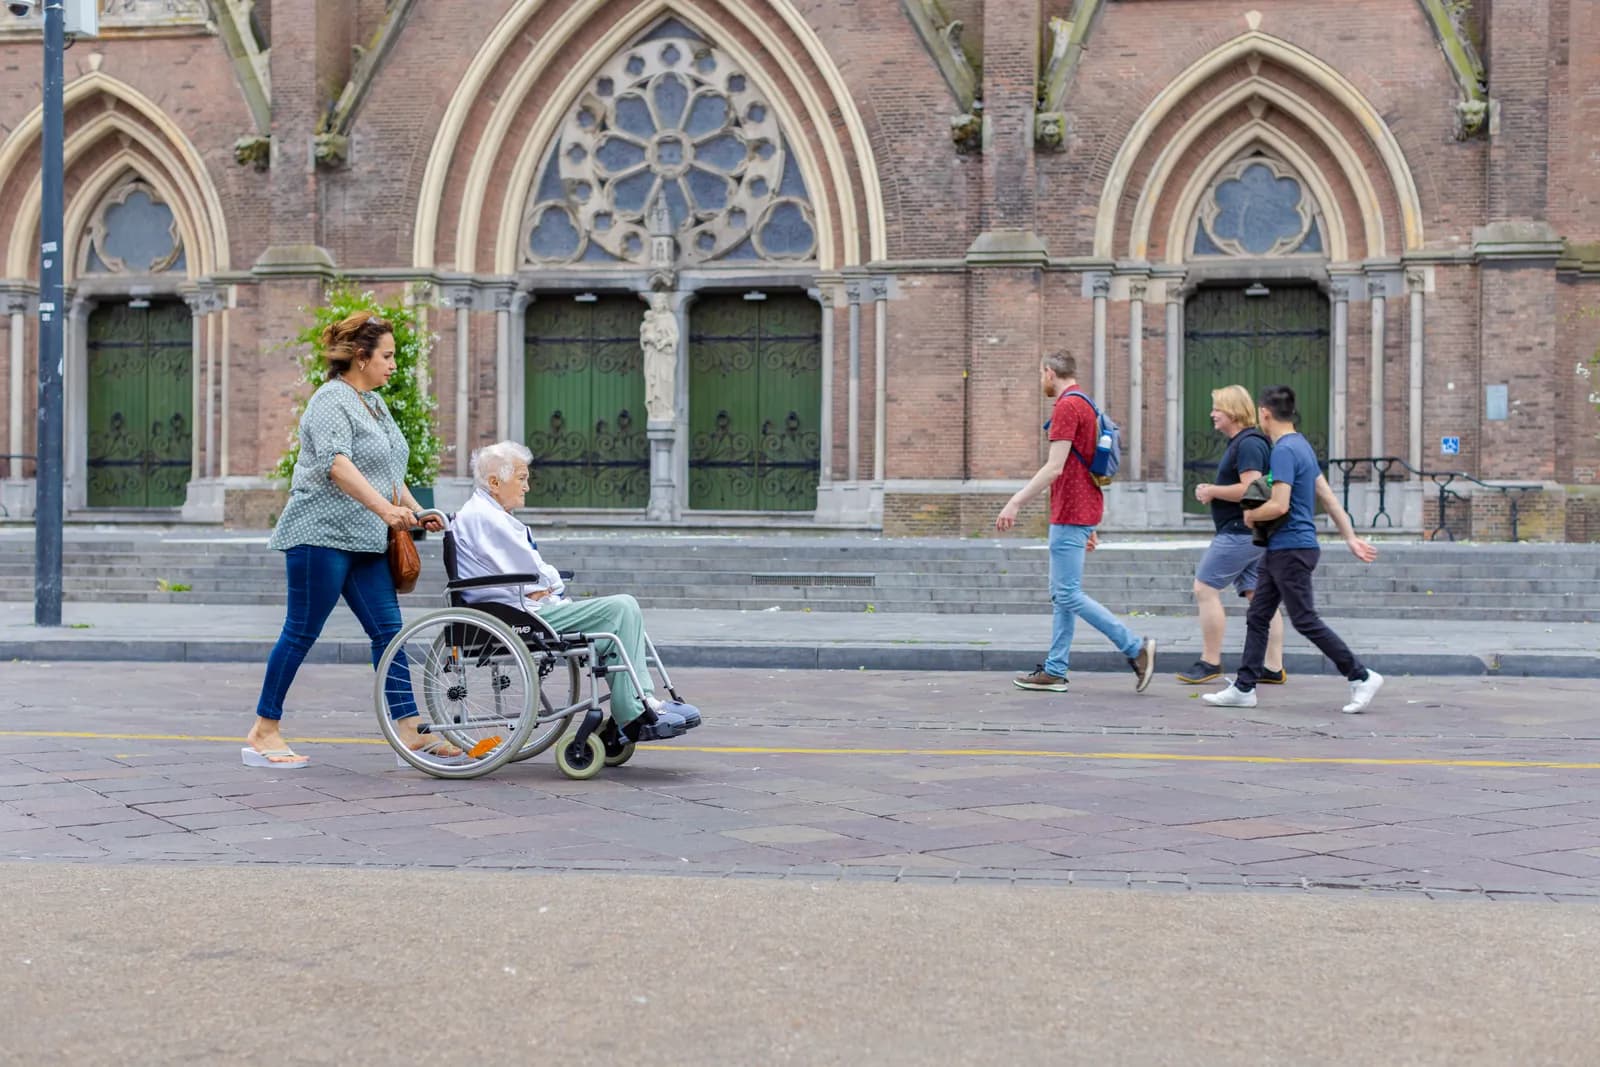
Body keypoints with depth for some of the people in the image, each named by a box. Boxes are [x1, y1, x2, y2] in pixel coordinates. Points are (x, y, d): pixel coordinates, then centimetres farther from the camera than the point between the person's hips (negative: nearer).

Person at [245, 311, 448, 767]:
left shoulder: (374, 403, 18)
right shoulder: (331, 401, -11)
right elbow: (337, 464, -25)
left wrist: (416, 511, 15)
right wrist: (385, 508, -33)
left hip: (364, 542, 9)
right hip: (322, 534, -9)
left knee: (388, 631, 2)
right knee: (302, 632, -4)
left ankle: (410, 731, 0)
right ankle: (262, 733, 5)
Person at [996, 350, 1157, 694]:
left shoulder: (1067, 406, -14)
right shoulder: (1086, 405, 17)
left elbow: (1054, 468, -22)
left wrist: (1016, 502, -20)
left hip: (1070, 514, -10)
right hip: (1082, 512, 10)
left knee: (1069, 594, -8)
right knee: (1063, 594, 11)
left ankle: (1136, 647, -9)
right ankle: (1054, 671, 13)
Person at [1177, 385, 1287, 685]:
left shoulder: (1248, 443, -15)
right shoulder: (1241, 442, 18)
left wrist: (1212, 491, -13)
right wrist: (1212, 490, 13)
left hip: (1240, 532, -10)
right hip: (1255, 535, 10)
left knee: (1205, 588, -6)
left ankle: (1210, 661, -2)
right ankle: (1274, 668, 6)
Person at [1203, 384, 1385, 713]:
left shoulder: (1284, 451, -17)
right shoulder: (1302, 446, 14)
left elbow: (1279, 506, -24)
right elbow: (1328, 497, 16)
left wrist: (1251, 516, -5)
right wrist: (1351, 538, 18)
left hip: (1291, 549, -10)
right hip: (1280, 550, 10)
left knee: (1305, 621, -5)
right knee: (1257, 617, 10)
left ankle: (1362, 677, 2)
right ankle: (1244, 687, 12)